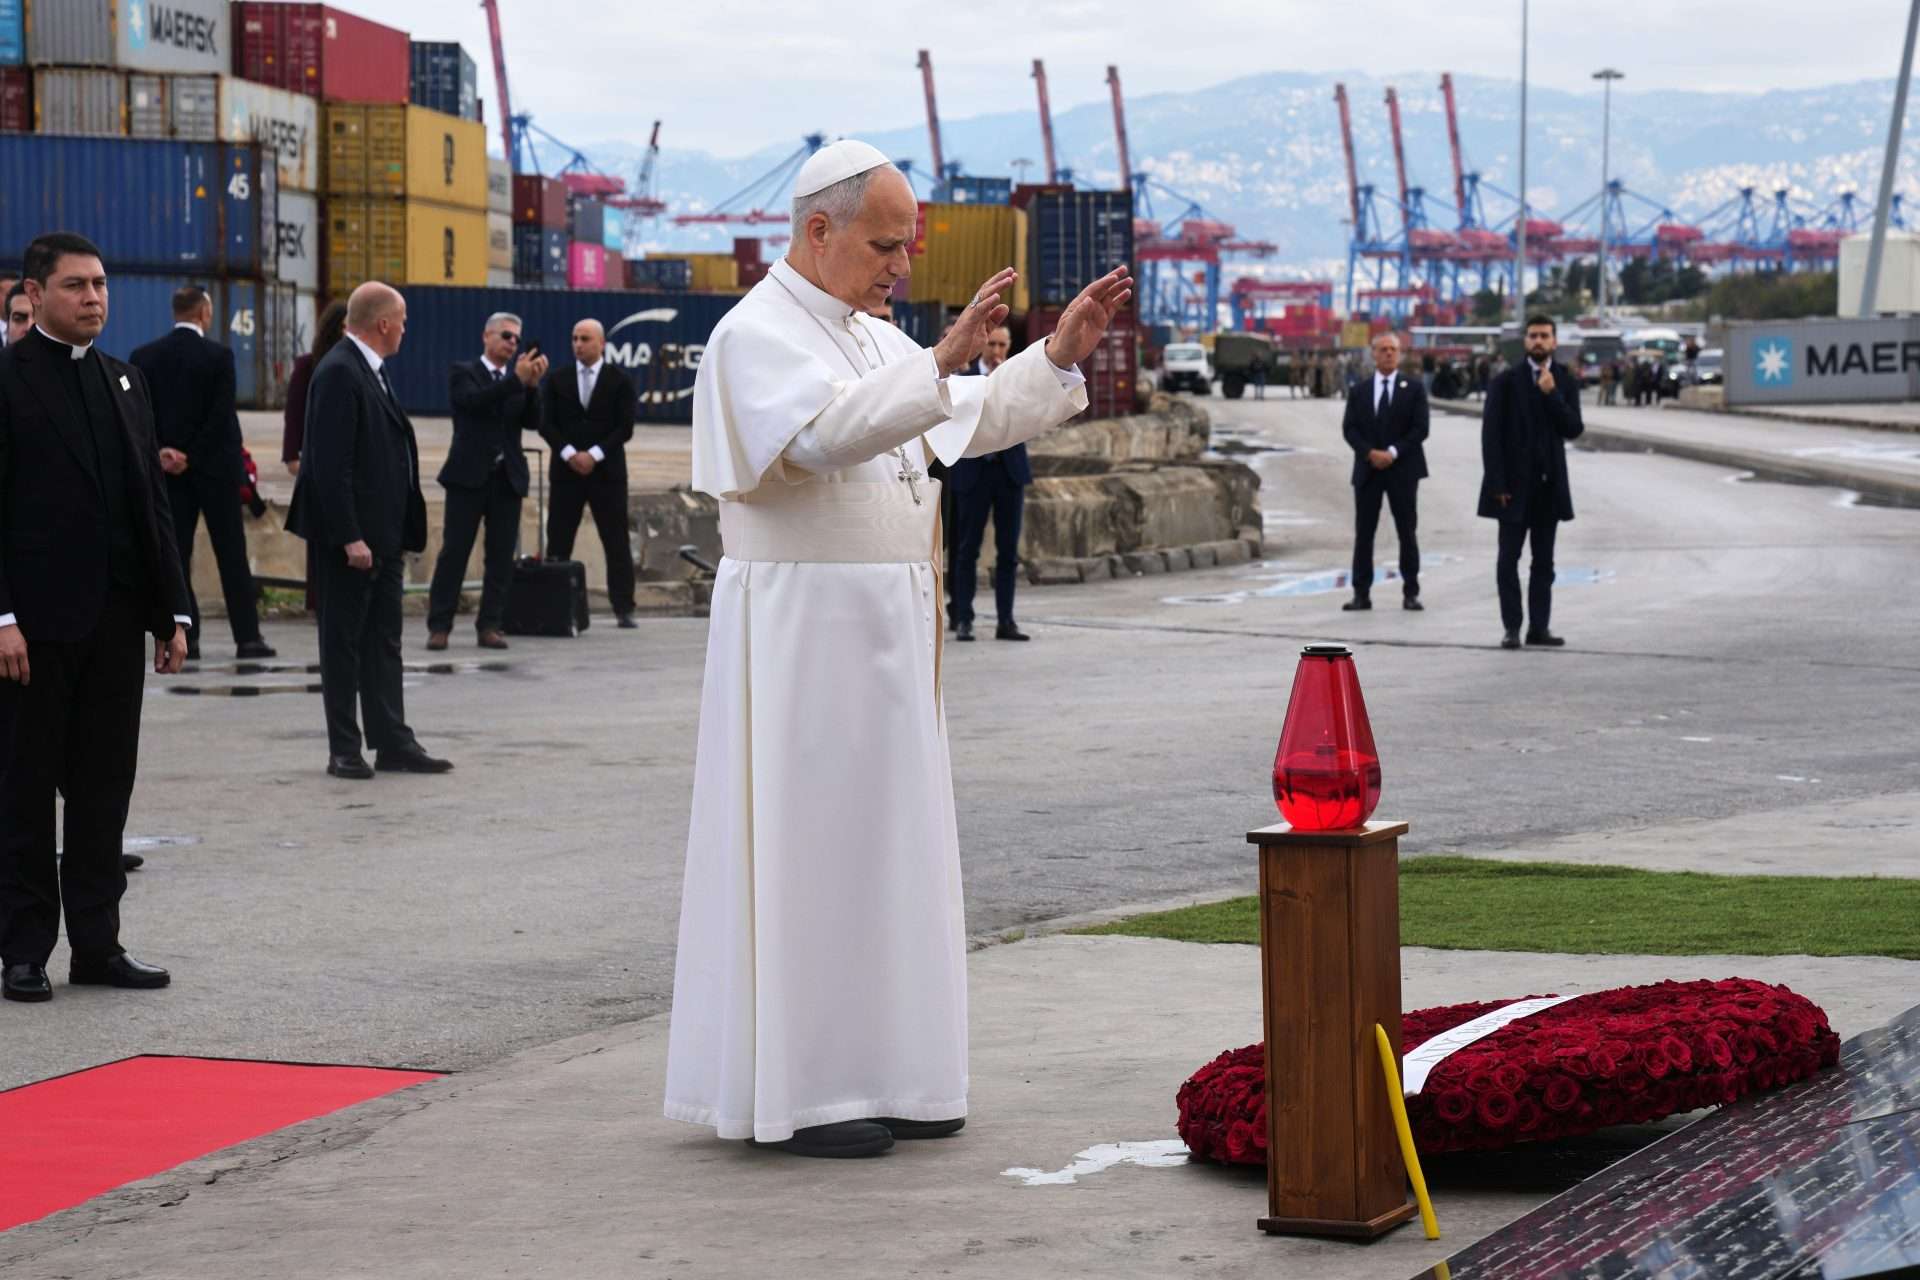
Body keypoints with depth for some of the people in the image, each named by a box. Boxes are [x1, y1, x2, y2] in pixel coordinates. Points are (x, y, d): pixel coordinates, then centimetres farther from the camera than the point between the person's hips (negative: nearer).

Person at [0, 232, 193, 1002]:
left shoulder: (125, 381, 14)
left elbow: (152, 503, 16)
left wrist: (172, 610, 11)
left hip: (115, 620, 6)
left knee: (105, 787, 9)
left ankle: (96, 944, 16)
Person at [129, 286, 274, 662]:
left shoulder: (145, 357, 1)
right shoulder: (218, 356, -8)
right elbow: (221, 417, -12)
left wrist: (161, 452, -4)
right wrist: (193, 458, -9)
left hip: (167, 470, 3)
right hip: (214, 469, -2)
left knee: (175, 553, 5)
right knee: (231, 553, 3)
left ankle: (184, 638, 1)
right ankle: (247, 637, 3)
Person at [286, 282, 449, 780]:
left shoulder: (369, 372, 14)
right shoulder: (339, 373, -16)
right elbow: (330, 463, -21)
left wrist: (400, 536, 16)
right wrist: (350, 538, -23)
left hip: (381, 534, 9)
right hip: (351, 537, -9)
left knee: (383, 642, 11)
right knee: (344, 642, 0)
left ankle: (393, 743, 16)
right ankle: (344, 751, 6)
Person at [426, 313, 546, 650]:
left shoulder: (518, 380, 13)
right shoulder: (463, 372, 2)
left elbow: (532, 422, 1)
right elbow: (474, 401, -18)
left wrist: (532, 385, -14)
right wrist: (516, 379, -24)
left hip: (507, 478, 4)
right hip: (469, 475, -4)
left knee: (501, 557, 3)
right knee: (454, 552, -3)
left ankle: (490, 626, 8)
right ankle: (439, 626, 0)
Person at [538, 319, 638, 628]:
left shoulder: (619, 380, 3)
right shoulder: (557, 379, 8)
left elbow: (625, 427, -3)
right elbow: (547, 423, 3)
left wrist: (594, 454, -13)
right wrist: (569, 453, -12)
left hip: (607, 470, -1)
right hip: (566, 469, 1)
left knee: (617, 542, -1)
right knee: (558, 543, -1)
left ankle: (623, 609, 2)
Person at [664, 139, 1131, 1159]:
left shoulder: (872, 340, 16)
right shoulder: (757, 336, -12)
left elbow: (970, 422, 20)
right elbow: (826, 430, -30)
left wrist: (1058, 352, 8)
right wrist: (940, 358, -37)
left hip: (882, 633, 9)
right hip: (799, 626, -9)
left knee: (884, 842, 10)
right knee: (805, 843, -5)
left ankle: (873, 1073, 17)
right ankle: (788, 1093, 1)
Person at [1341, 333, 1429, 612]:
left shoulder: (1413, 388, 4)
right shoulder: (1359, 391, 10)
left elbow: (1420, 428, -4)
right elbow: (1349, 429, 3)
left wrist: (1393, 452, -14)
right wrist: (1370, 453, -13)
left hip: (1403, 469, -2)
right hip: (1367, 470, 2)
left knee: (1407, 533, 1)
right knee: (1363, 533, 0)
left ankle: (1410, 593, 5)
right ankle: (1361, 593, 3)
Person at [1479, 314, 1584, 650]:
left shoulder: (1565, 383, 6)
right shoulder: (1506, 382, -2)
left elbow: (1573, 430, -5)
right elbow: (1491, 435, -4)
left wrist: (1551, 394, -17)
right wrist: (1498, 484, -11)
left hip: (1549, 483, 3)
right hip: (1515, 484, -3)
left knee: (1543, 561, 6)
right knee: (1508, 559, -3)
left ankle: (1539, 627, 9)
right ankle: (1512, 627, 1)